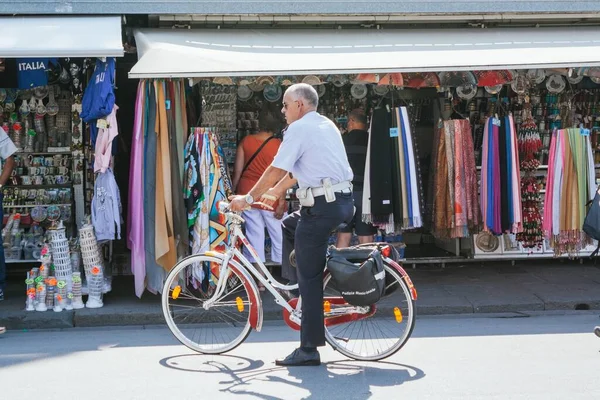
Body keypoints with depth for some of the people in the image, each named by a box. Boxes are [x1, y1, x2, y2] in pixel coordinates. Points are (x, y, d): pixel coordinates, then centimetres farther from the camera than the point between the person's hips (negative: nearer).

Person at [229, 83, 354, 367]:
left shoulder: (299, 129, -6)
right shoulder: (326, 126, 21)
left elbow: (276, 170, -9)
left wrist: (248, 198, 1)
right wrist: (274, 192, 33)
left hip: (321, 207, -9)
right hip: (343, 202, 9)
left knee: (309, 277, -4)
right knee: (289, 226, 28)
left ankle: (308, 350, -1)